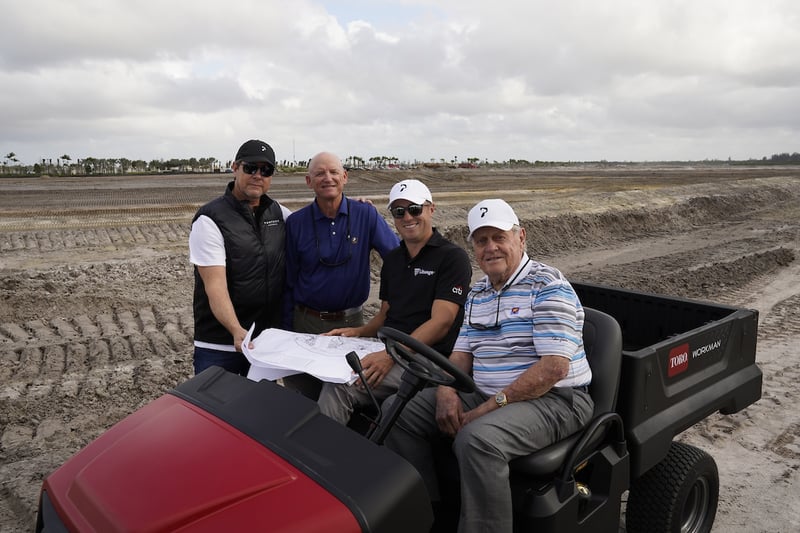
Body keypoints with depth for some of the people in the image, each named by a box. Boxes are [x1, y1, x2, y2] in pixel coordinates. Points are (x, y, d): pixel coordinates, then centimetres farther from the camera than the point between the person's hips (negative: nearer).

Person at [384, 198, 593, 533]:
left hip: (552, 399, -7)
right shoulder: (477, 293, 12)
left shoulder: (548, 287, -12)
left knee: (478, 438, -36)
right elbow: (462, 353, 12)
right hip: (485, 396, 8)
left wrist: (490, 407, -22)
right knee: (399, 409, -2)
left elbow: (554, 367, -20)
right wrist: (447, 392, -10)